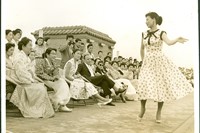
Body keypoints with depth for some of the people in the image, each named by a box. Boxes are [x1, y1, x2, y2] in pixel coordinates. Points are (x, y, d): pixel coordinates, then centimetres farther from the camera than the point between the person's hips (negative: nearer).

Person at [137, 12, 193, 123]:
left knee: (162, 86, -3)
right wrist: (143, 61, 15)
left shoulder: (161, 33, -5)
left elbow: (169, 42, -26)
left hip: (160, 62, -3)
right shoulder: (144, 34, 8)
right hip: (148, 63, 3)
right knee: (144, 85, -10)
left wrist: (177, 40, -46)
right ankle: (143, 108, 11)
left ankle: (159, 112, 12)